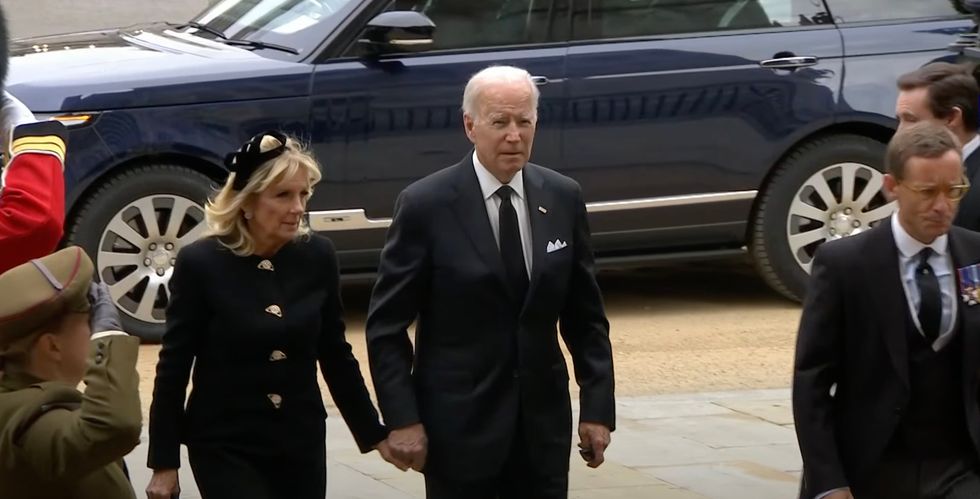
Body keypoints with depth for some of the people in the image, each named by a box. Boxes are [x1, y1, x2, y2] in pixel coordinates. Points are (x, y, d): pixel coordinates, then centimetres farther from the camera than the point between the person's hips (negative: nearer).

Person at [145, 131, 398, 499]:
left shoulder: (318, 257, -1)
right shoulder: (201, 263, -11)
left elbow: (335, 355, 9)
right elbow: (173, 367, -6)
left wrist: (374, 433, 11)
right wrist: (164, 462, -6)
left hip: (301, 443, 4)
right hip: (225, 447, -4)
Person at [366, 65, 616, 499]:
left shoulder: (562, 198, 4)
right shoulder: (425, 205, -8)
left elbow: (585, 316, 9)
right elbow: (386, 324, -6)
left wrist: (598, 405, 4)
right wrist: (401, 418, -12)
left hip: (543, 421, 4)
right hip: (460, 425, -4)